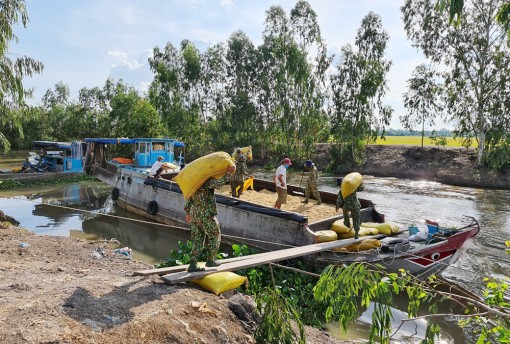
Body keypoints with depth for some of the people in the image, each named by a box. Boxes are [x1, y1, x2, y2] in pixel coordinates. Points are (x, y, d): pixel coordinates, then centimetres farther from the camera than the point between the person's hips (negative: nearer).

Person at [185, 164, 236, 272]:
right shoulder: (207, 181, -13)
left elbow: (189, 198, 15)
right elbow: (219, 183, -32)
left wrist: (188, 212, 22)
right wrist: (228, 173, -23)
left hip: (194, 214, 8)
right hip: (206, 215, -7)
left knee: (198, 239, 12)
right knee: (214, 237, 13)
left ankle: (192, 265, 9)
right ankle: (210, 260, 20)